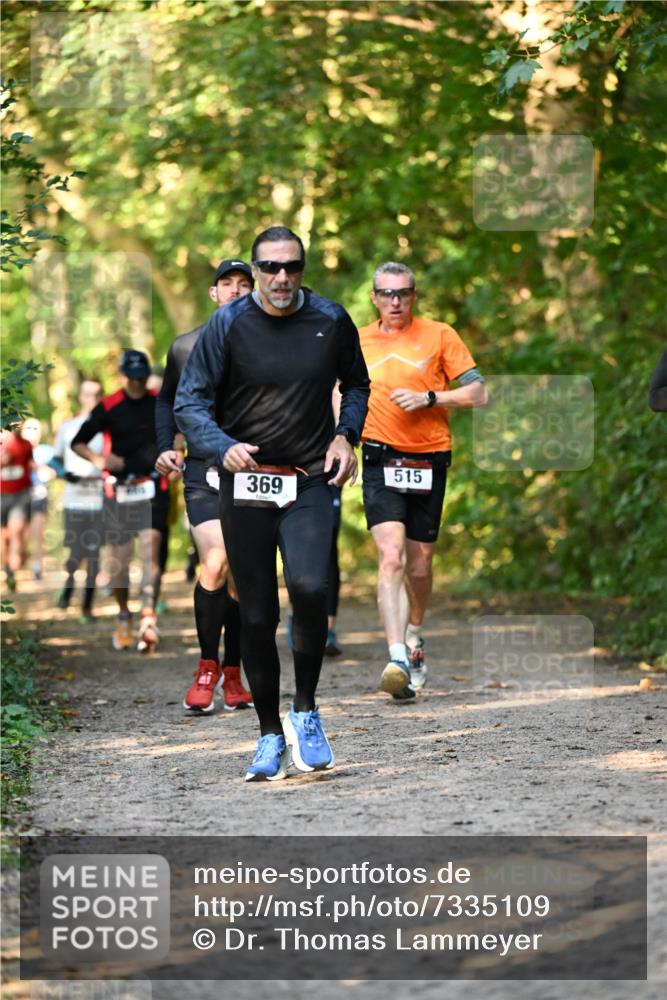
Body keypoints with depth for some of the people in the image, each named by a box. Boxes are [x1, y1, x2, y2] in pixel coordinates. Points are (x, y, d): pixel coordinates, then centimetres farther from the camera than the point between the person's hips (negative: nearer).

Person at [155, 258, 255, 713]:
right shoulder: (186, 347, 8)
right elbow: (167, 400, 24)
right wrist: (166, 446, 10)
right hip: (203, 473, -1)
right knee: (216, 562, -18)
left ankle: (233, 676, 15)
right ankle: (207, 667, -3)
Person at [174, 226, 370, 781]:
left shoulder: (331, 321, 2)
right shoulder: (228, 325, -4)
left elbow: (356, 385, 20)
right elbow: (191, 402, -4)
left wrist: (346, 436, 3)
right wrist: (223, 447, -22)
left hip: (310, 484, 0)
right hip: (246, 485, 0)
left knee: (310, 588, -24)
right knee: (257, 615, 3)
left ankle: (306, 710, -4)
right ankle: (270, 735, 18)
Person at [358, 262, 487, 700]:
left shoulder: (440, 336, 2)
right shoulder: (358, 341, 9)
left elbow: (477, 393, 0)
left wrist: (428, 398, -13)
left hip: (429, 462, 0)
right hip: (381, 462, 0)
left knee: (419, 564, 10)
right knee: (391, 556, -18)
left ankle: (414, 636, 39)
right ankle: (398, 659, -27)